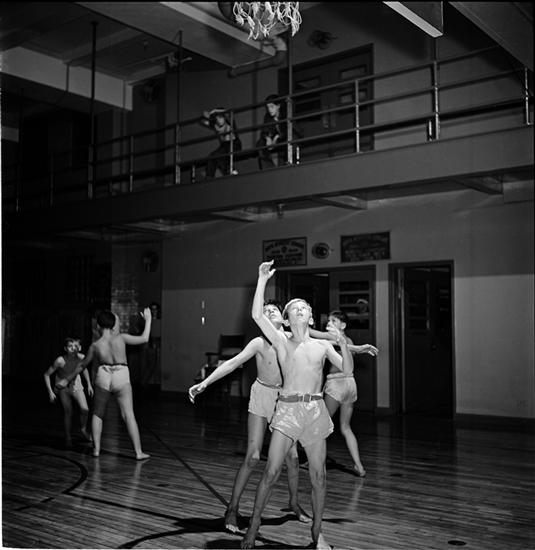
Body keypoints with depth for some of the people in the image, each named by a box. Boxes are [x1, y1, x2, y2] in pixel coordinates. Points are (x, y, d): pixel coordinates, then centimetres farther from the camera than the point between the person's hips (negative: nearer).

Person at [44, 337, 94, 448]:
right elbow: (47, 374, -15)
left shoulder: (81, 357, -19)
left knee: (85, 409, -14)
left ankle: (83, 430, 14)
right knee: (68, 412, -10)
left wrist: (89, 385, 7)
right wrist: (50, 392, -18)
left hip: (76, 386, 2)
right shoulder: (60, 360, -29)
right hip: (63, 388, -2)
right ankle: (68, 438, 10)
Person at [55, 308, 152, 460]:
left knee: (97, 414, 20)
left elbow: (82, 365, 12)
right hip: (122, 377, -1)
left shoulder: (95, 346, 1)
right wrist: (148, 319, 15)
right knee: (128, 415, -1)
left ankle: (96, 449, 18)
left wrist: (67, 379, 26)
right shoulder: (121, 338, -4)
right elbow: (144, 339, 2)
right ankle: (138, 452, -4)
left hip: (103, 377, 1)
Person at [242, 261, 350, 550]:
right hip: (287, 408, -2)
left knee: (318, 475, 6)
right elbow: (257, 315, -9)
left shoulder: (323, 345, 11)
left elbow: (347, 369, 3)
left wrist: (344, 346, -15)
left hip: (315, 410, 2)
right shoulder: (281, 342, 4)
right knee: (271, 470, -6)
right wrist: (262, 280, -12)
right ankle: (253, 525, 11)